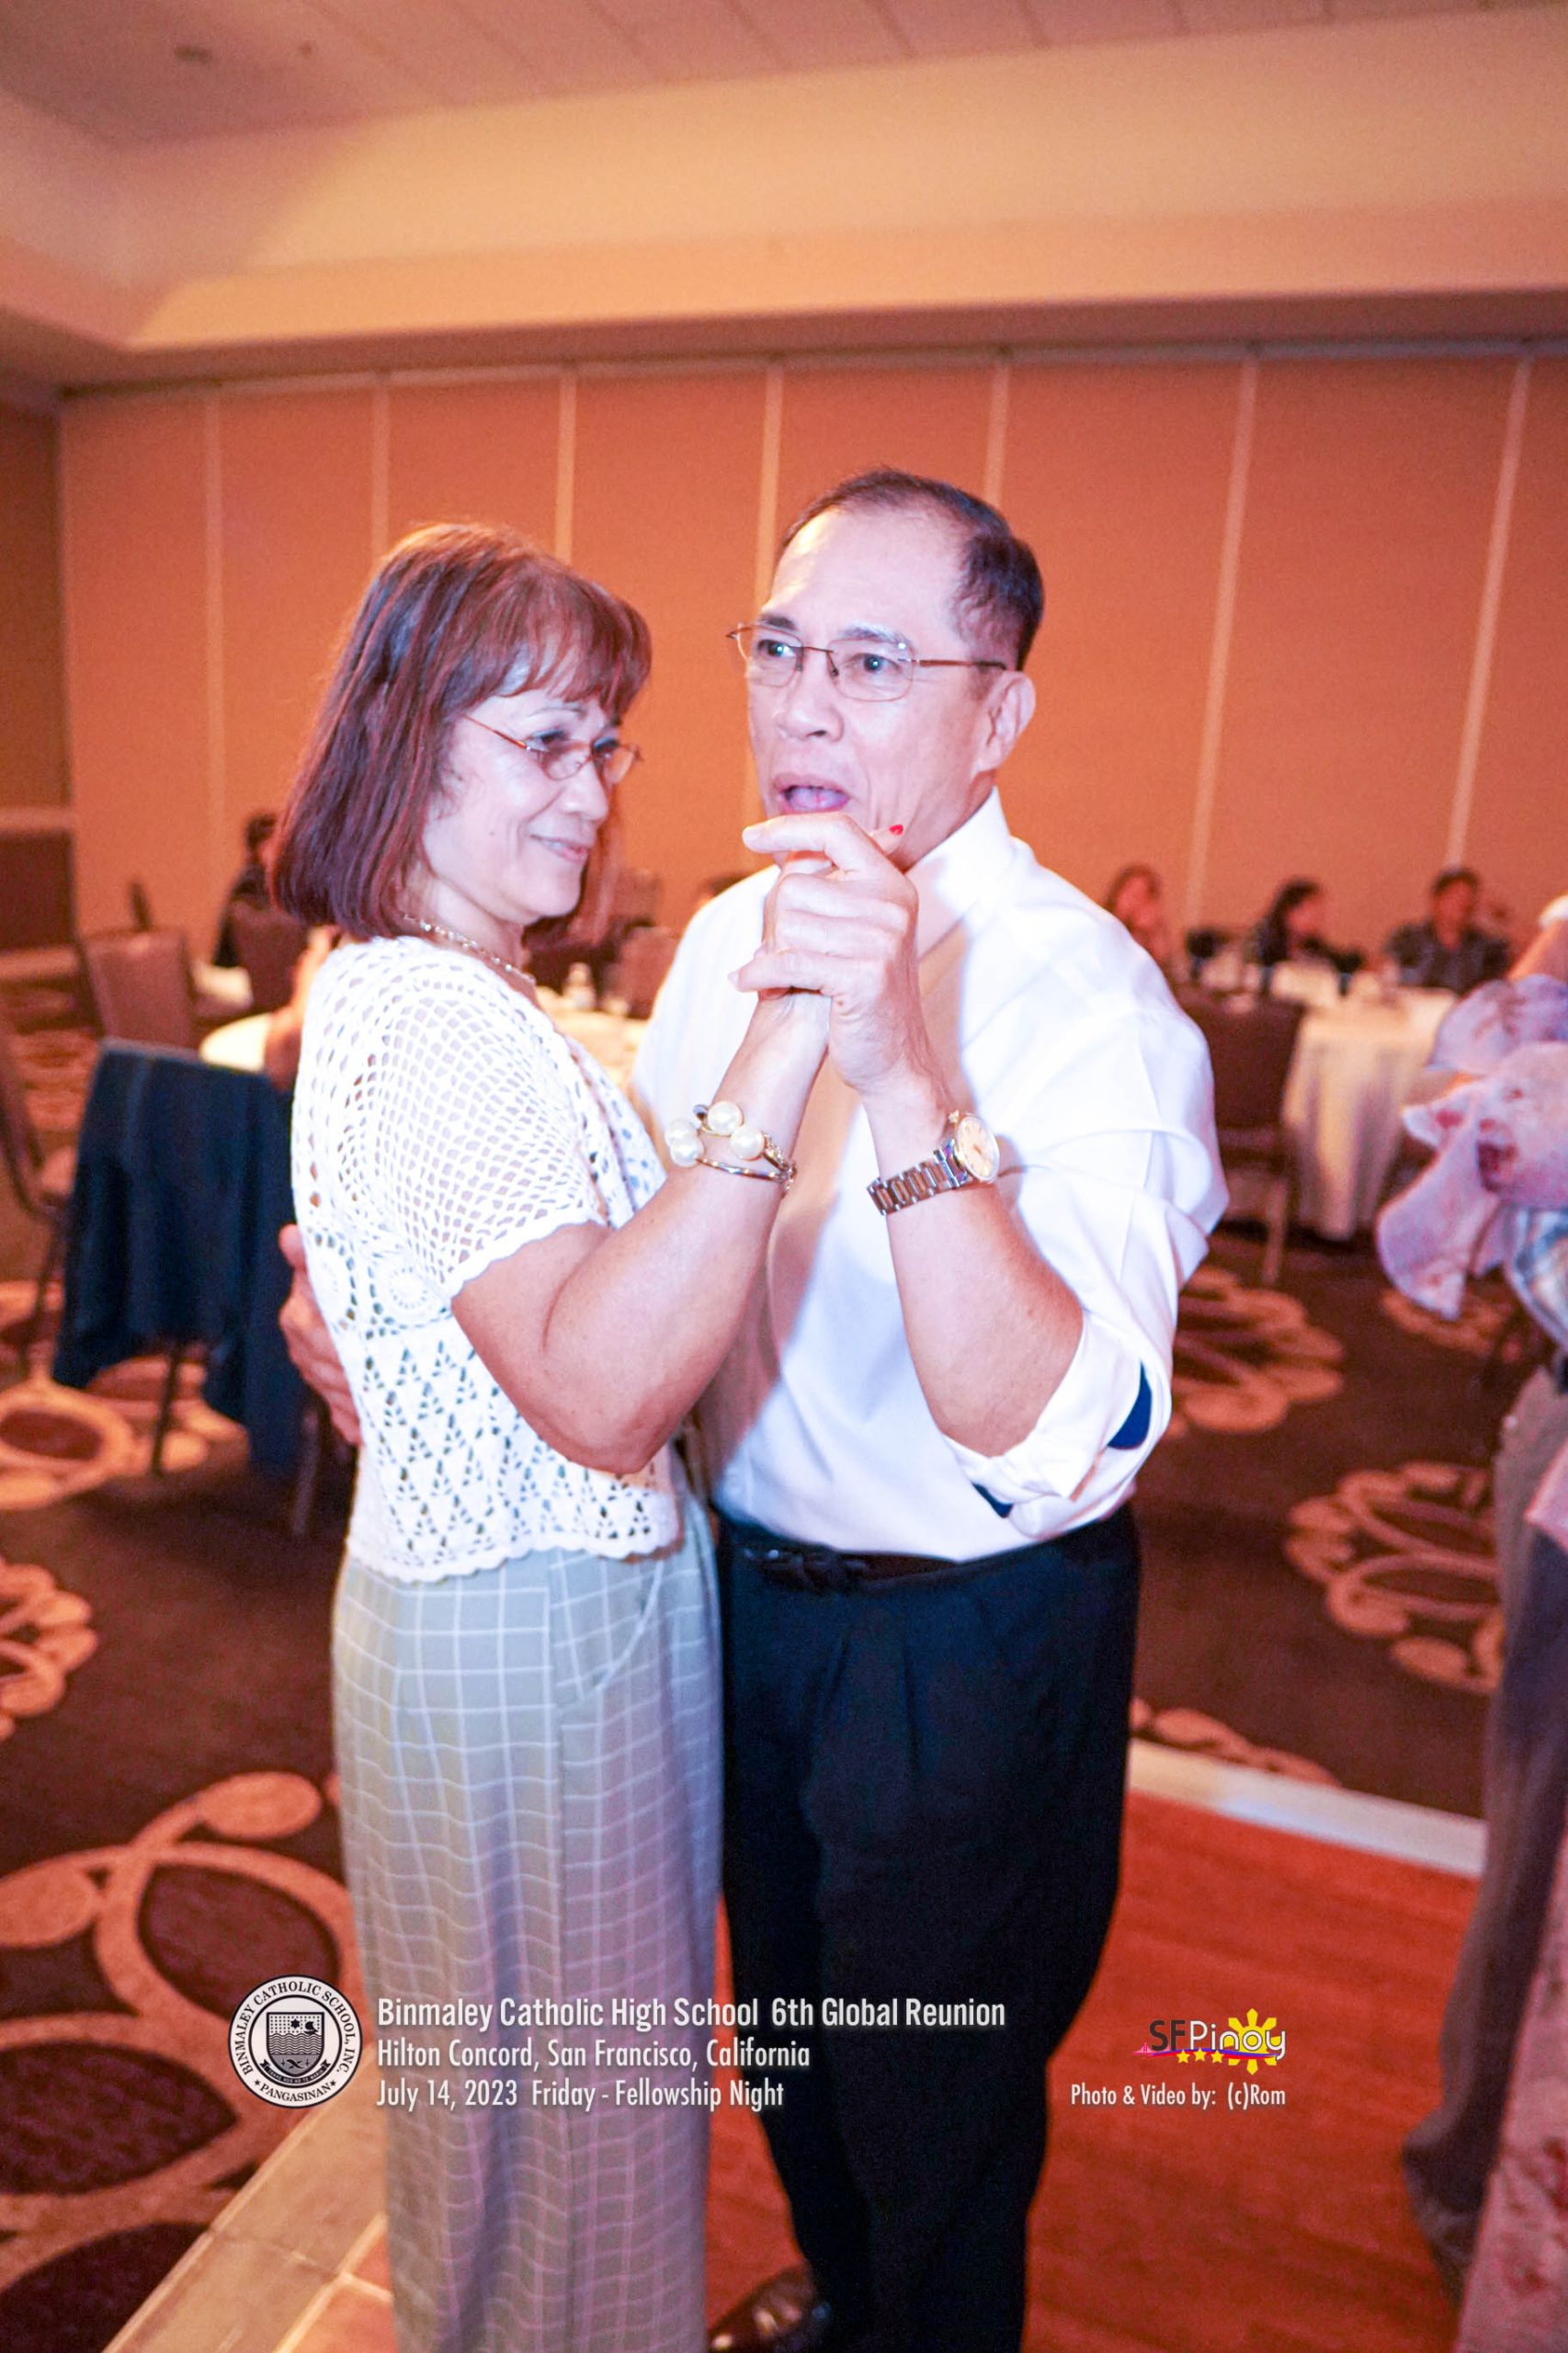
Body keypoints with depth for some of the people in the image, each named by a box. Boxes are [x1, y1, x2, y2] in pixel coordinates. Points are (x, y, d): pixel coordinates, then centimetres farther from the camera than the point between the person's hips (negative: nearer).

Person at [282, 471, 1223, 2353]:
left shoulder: (1084, 997, -26)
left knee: (930, 2091, 20)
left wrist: (904, 1083, -50)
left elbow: (1051, 1440, -38)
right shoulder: (729, 937, -3)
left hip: (966, 1646, -7)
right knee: (787, 2009, 31)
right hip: (752, 1588, 7)